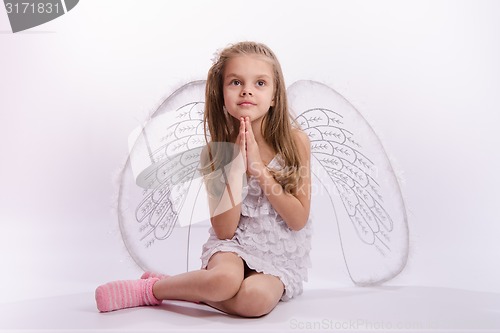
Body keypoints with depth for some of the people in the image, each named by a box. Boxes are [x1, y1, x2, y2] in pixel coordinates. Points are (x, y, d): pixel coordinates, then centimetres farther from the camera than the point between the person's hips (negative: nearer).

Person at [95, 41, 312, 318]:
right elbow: (224, 230, -10)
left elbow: (299, 220, -10)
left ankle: (155, 288, -12)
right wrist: (236, 167, -20)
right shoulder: (215, 153, -6)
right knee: (225, 278, -37)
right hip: (234, 245, 0)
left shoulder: (295, 141, -9)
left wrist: (258, 168, -18)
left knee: (256, 298, -33)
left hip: (282, 255, 1)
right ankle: (155, 286, -8)